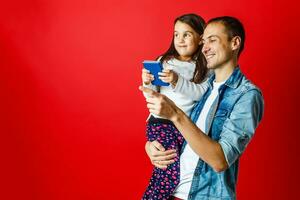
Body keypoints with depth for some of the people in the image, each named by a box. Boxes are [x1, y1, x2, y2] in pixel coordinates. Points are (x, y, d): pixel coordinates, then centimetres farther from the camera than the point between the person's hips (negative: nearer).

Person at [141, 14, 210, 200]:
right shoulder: (164, 61, 8)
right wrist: (148, 84, -10)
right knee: (172, 172, -18)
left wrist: (177, 81, -23)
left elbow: (201, 93, -11)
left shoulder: (206, 67, 5)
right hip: (161, 122, -1)